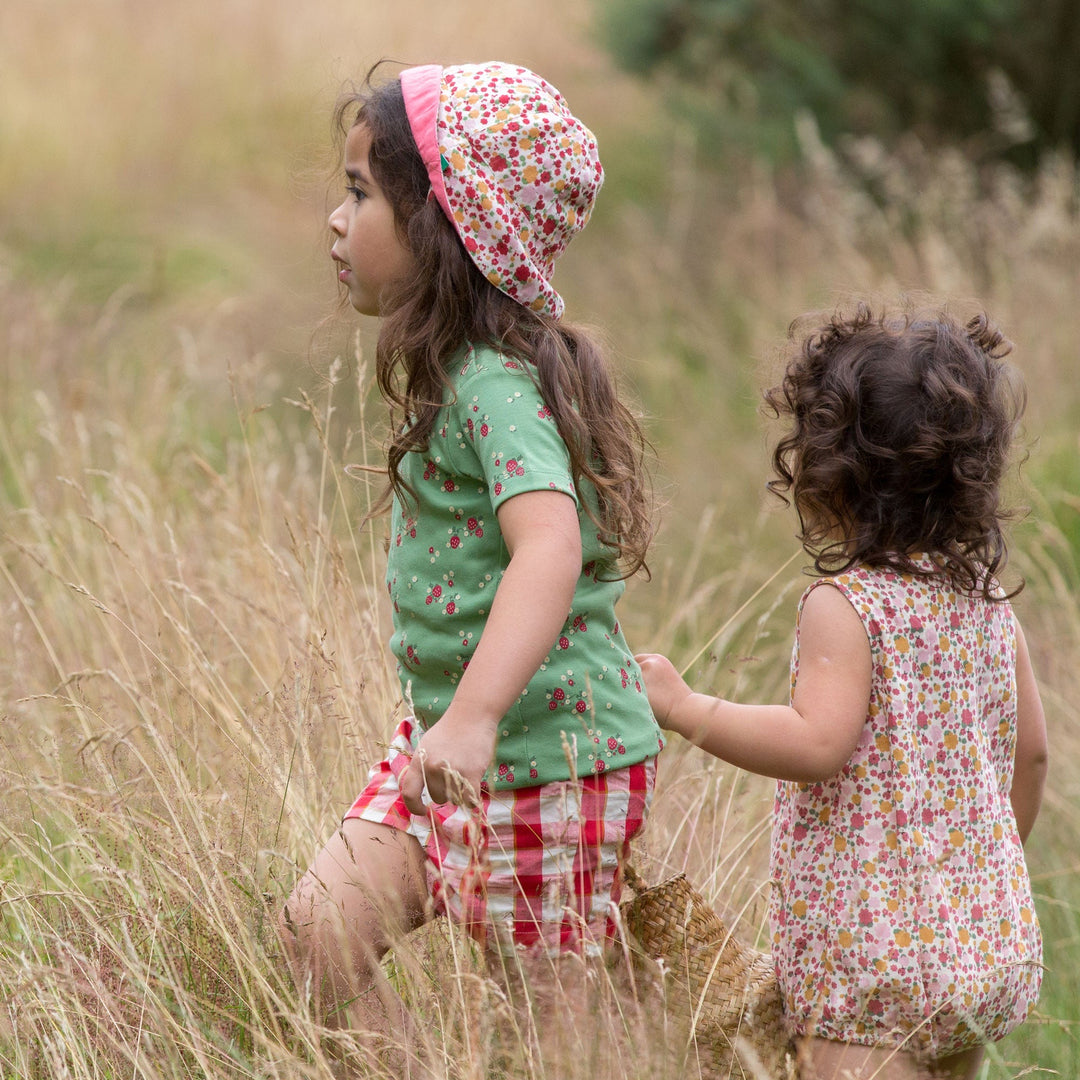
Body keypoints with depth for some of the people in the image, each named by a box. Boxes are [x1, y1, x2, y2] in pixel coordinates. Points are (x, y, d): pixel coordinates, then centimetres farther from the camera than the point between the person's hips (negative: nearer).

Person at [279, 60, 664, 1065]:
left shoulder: (498, 386, -24)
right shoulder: (463, 368, 5)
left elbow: (550, 547, -40)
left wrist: (475, 716, -52)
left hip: (549, 757, -9)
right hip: (446, 738, 9)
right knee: (319, 928, 0)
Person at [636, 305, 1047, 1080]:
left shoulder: (845, 606, -14)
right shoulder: (986, 596, 9)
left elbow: (816, 744, -25)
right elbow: (1029, 749, 16)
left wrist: (684, 707, -16)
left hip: (877, 960, -8)